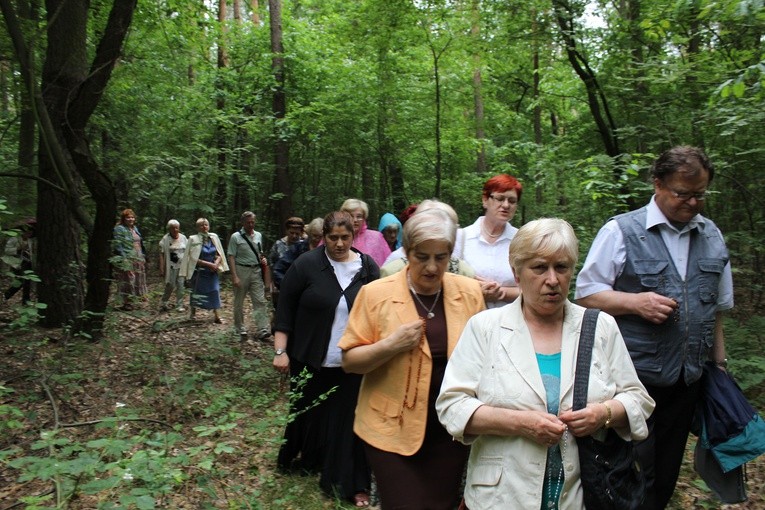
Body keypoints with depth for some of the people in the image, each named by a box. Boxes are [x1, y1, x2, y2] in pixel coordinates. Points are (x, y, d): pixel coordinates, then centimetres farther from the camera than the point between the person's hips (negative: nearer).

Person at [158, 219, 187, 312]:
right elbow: (161, 254, -7)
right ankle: (164, 302, 21)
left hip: (182, 266, 3)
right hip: (171, 266, -3)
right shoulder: (165, 239, -4)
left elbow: (187, 252, 14)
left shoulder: (183, 238, 8)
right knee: (170, 285, -2)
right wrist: (161, 268, -12)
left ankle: (179, 305, 8)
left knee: (181, 285, 1)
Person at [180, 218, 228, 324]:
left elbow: (219, 254, 8)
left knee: (215, 291, -3)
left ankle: (216, 316, 0)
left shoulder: (214, 237, 3)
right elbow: (194, 258, -10)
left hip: (212, 271, 3)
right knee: (197, 292, 8)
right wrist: (209, 264, -17)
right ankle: (193, 313, 29)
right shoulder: (193, 239, -8)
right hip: (199, 271, -3)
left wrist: (216, 264, -11)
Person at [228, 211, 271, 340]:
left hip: (256, 271, 4)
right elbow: (231, 257, -8)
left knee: (260, 301, -5)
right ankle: (240, 329, 23)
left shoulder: (258, 236, 11)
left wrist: (263, 259, -1)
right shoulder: (236, 237, -5)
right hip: (241, 271, -3)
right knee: (239, 302, 9)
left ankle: (263, 330, -7)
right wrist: (234, 276, -15)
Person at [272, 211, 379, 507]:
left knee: (347, 421, 5)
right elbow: (285, 308, -4)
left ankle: (354, 485, 17)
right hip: (311, 361, 0)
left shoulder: (368, 268, -1)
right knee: (308, 414, 15)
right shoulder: (307, 265, -7)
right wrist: (281, 351, -8)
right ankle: (307, 460, 41)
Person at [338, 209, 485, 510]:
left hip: (450, 432, 3)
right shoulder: (376, 293, -11)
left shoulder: (470, 292, -3)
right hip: (392, 431, -3)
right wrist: (389, 345, -22)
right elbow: (349, 361, -6)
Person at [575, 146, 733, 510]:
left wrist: (719, 360, 18)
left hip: (687, 380, 5)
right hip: (634, 376, -5)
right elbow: (585, 293, -7)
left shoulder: (712, 237, 10)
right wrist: (635, 302, -20)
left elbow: (717, 307, 18)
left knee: (666, 476, 17)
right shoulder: (621, 231, -7)